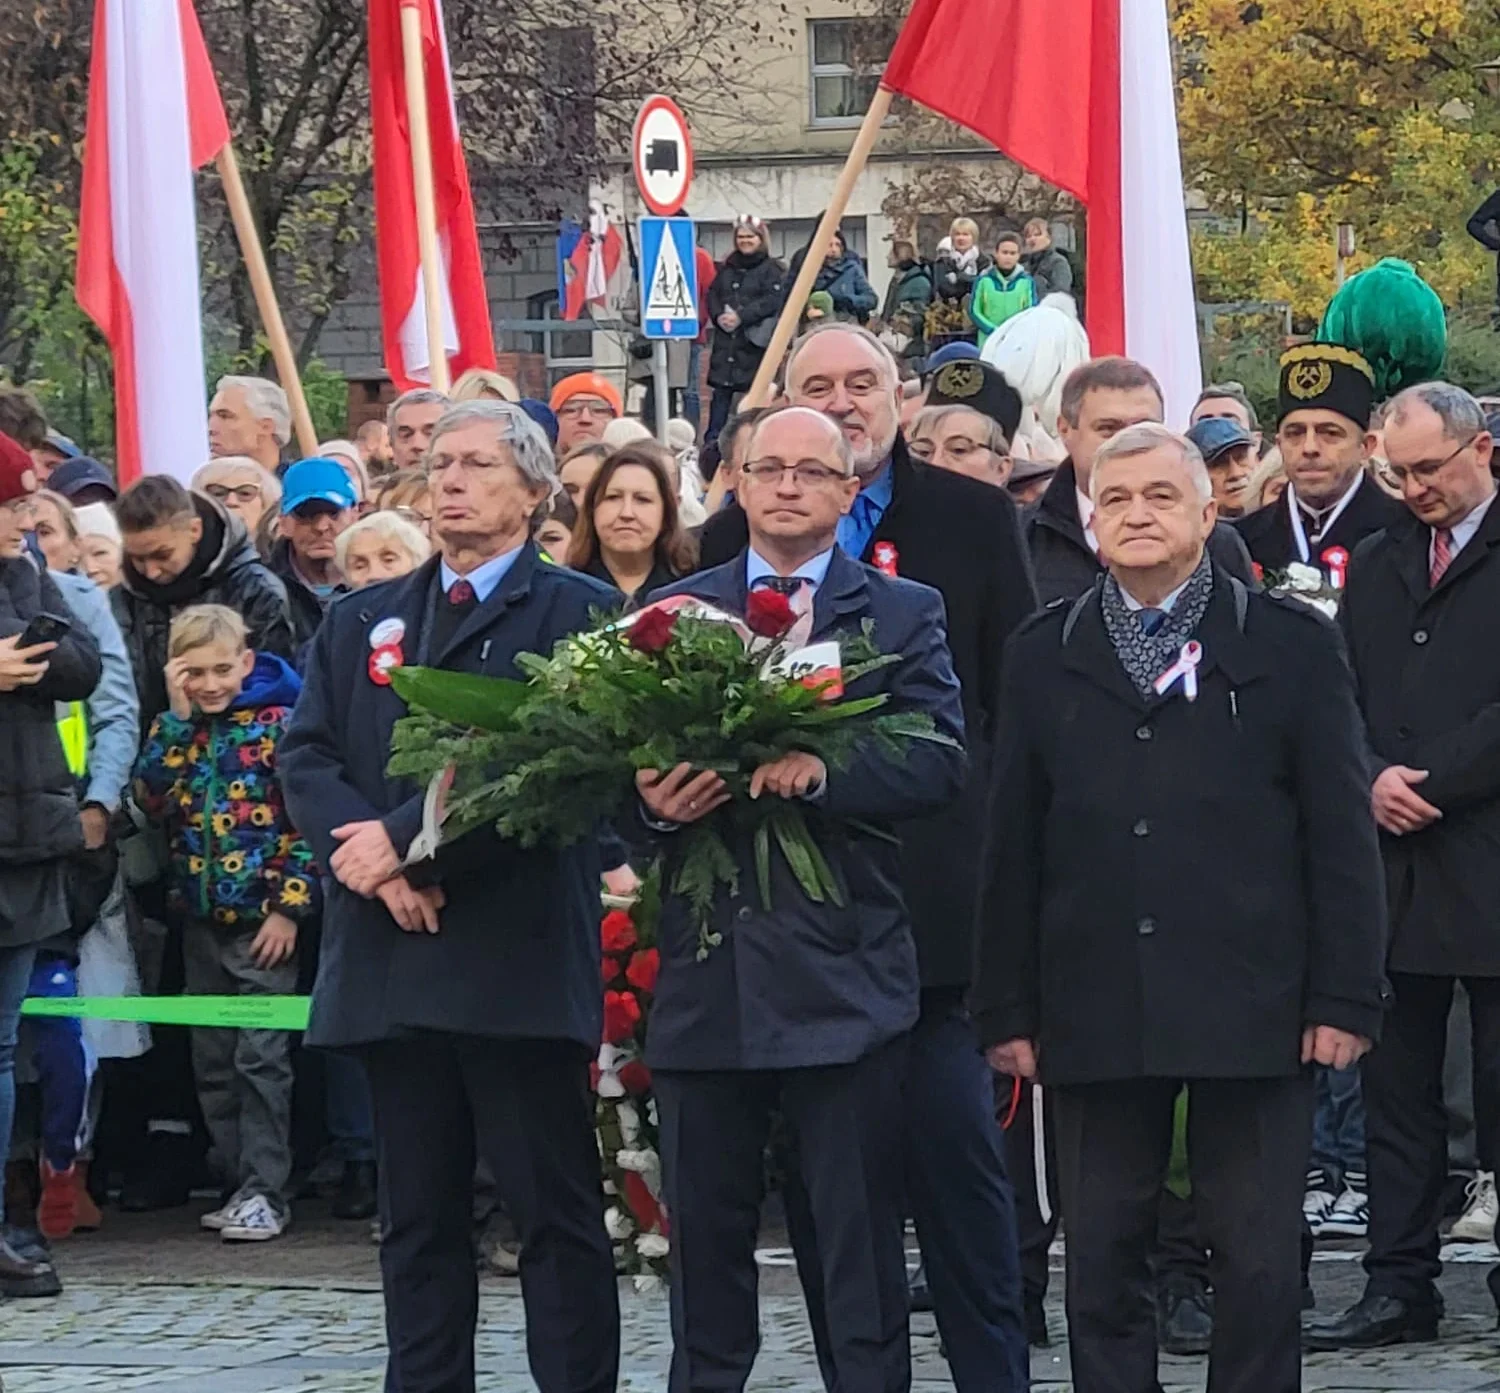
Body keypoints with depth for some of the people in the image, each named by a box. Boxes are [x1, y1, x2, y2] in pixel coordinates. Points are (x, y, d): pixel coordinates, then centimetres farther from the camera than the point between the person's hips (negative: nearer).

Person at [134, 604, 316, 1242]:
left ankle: (265, 1192, -3)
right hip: (200, 919, 6)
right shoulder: (175, 727, 9)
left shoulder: (278, 723, -6)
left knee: (261, 1058, -6)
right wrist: (178, 717, -8)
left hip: (264, 920, -6)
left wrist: (289, 907, -11)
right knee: (213, 1062, 9)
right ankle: (239, 1181, 16)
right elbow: (154, 800, -6)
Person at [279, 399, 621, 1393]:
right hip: (392, 961, 5)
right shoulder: (363, 623, 18)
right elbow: (307, 757, 9)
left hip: (520, 958, -5)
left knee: (557, 1211, -2)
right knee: (418, 1219, 9)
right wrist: (365, 851, -10)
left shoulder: (578, 613, 0)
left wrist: (406, 841, -15)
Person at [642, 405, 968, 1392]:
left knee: (861, 1239, 1)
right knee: (705, 1232, 10)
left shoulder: (903, 614, 5)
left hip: (840, 975, -2)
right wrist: (653, 801, -16)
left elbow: (941, 760, -8)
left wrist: (826, 774, -22)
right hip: (704, 974, 3)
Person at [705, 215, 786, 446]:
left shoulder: (773, 270, -1)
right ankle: (712, 442, 6)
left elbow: (773, 301, -12)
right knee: (721, 393, 4)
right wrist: (719, 316, -7)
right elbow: (712, 295, 14)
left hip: (755, 343, -5)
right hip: (725, 344, 5)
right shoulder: (726, 268, 18)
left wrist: (741, 317, -19)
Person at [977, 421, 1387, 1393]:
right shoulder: (1044, 657, 11)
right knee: (1104, 1265, 6)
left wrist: (1344, 996, -6)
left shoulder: (1293, 646, 4)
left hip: (1250, 1011, -2)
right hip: (1096, 1016, 2)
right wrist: (1009, 1011, 4)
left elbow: (1342, 835, 1)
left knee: (1261, 1266, 1)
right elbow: (1014, 849, 9)